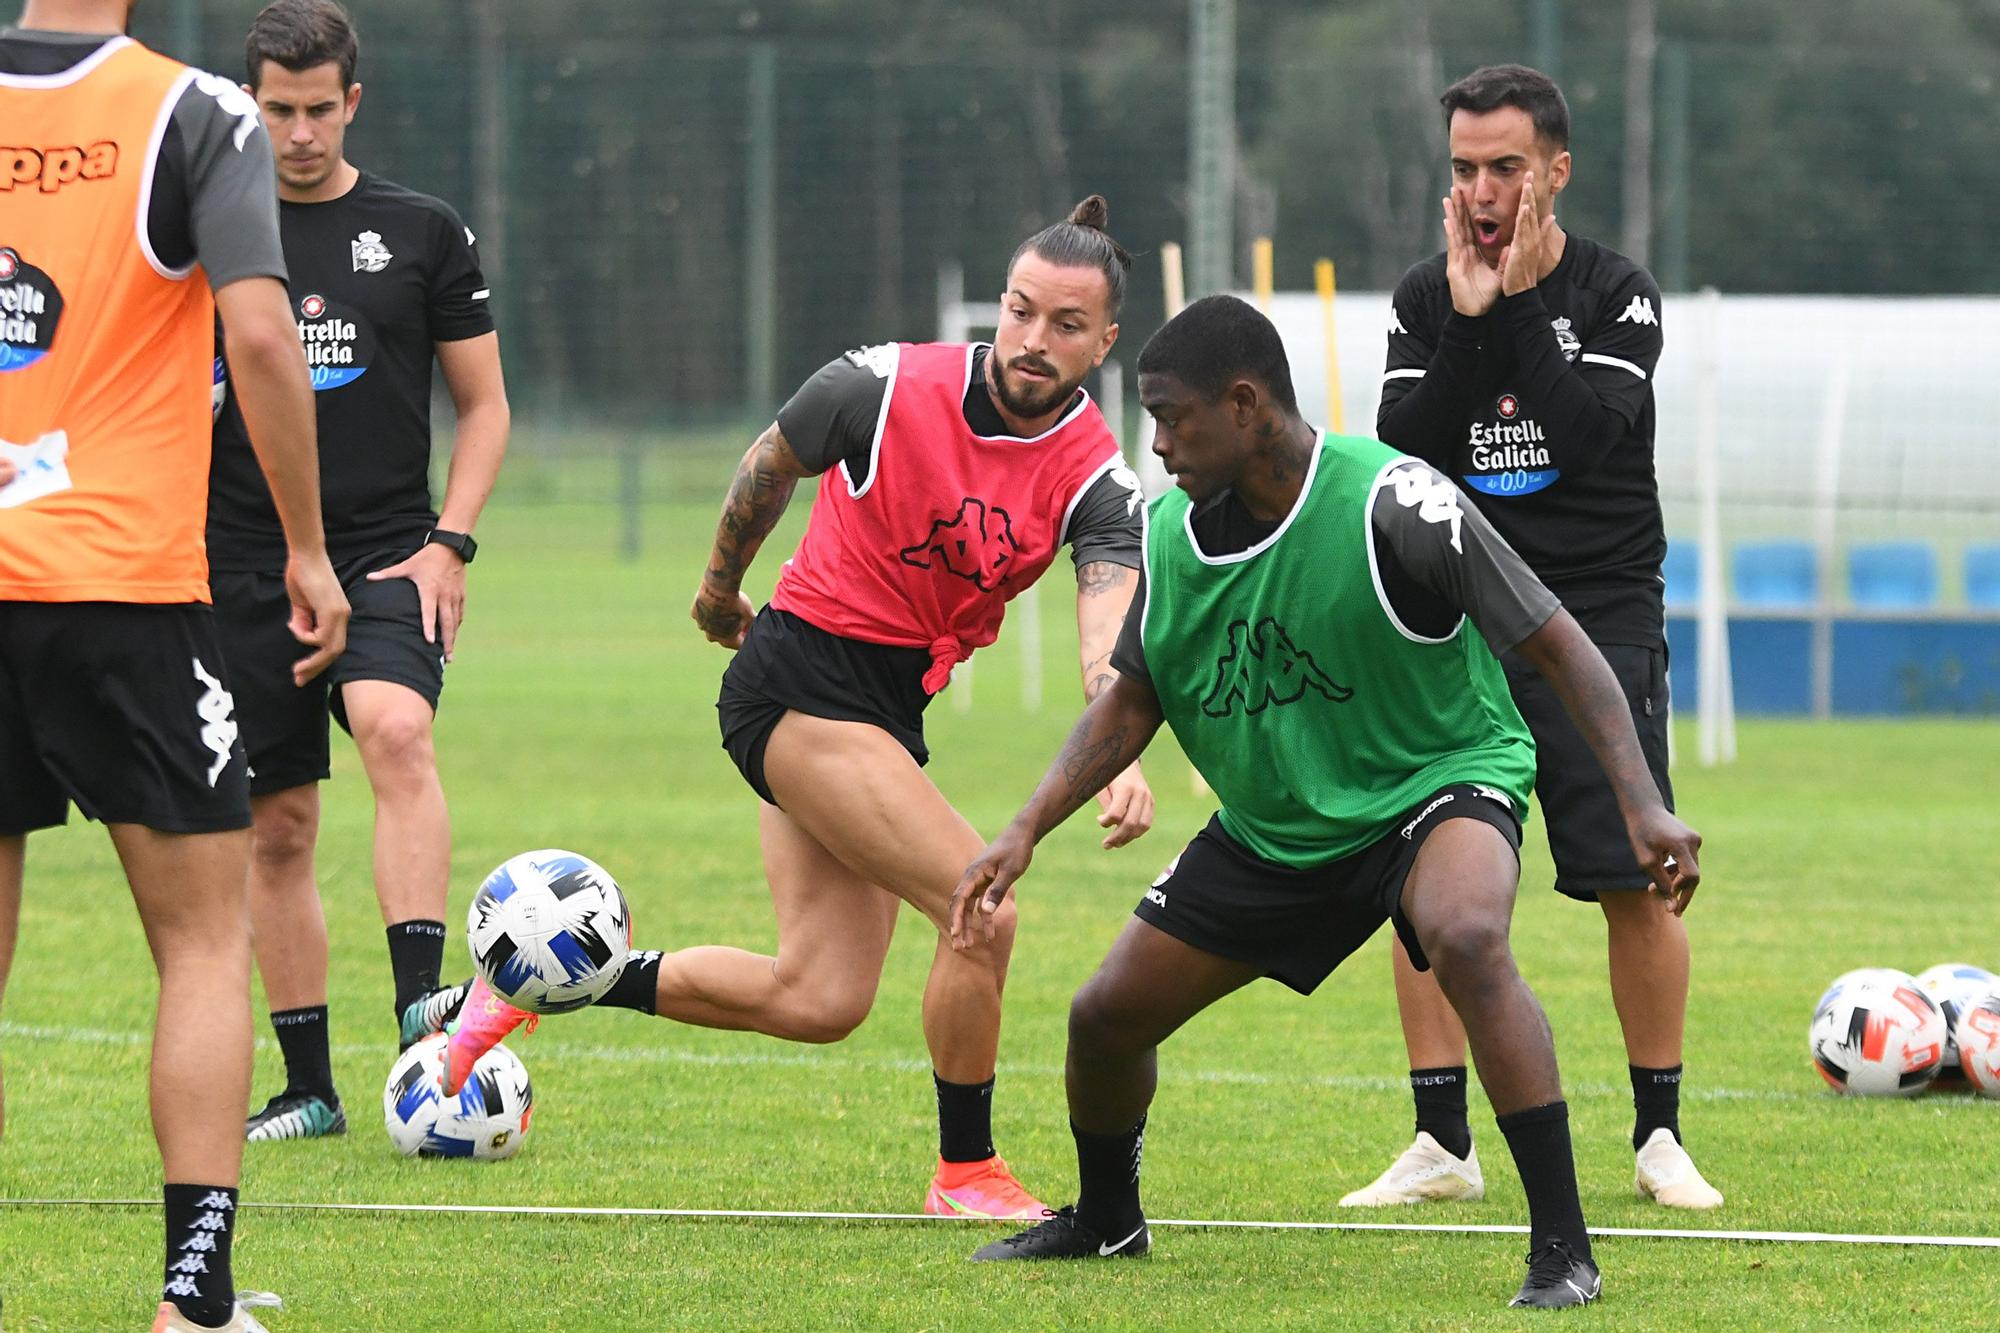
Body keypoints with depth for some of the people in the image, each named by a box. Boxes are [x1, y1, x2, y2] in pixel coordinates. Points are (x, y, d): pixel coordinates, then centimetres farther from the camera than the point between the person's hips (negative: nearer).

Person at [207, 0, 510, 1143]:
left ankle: (420, 998, -38)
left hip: (385, 557, -2)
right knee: (279, 829, 4)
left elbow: (484, 404, 10)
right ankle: (309, 1087, 12)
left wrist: (448, 543, -2)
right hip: (246, 567, 2)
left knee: (397, 732, -30)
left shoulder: (423, 233, 6)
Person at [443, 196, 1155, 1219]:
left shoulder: (1098, 480, -8)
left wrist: (1121, 763, -41)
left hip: (892, 710, 6)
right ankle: (965, 1171, 0)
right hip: (798, 683, -6)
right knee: (983, 912, -18)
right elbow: (767, 466, 4)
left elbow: (1108, 635, -22)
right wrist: (722, 588, 18)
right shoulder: (884, 387, -16)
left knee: (820, 999, 3)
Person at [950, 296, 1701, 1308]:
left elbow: (1557, 646, -20)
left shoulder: (1390, 506, -25)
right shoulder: (1172, 535, -6)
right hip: (1269, 832, 6)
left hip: (1438, 782, -6)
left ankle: (1563, 1247, -33)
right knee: (1106, 1016, 6)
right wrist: (1026, 831, -3)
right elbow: (1131, 704, 8)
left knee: (1467, 939, -39)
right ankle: (1106, 1218, 40)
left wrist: (1641, 805, -28)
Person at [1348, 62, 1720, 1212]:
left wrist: (1521, 304, -16)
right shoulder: (1425, 301, 6)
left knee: (1636, 884, -8)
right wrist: (1469, 319, -14)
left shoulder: (1618, 295, -2)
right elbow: (1401, 451, -7)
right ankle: (1442, 1146, 3)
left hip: (1600, 613, -2)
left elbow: (1585, 436, -18)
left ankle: (1660, 1137, 5)